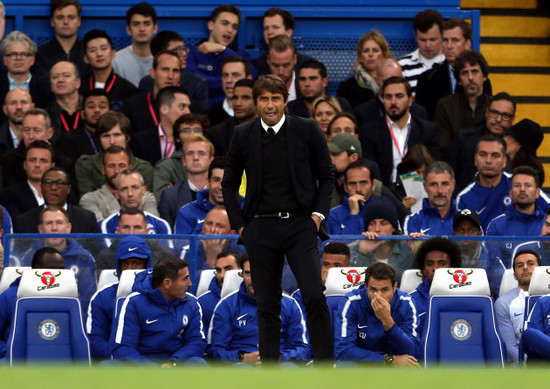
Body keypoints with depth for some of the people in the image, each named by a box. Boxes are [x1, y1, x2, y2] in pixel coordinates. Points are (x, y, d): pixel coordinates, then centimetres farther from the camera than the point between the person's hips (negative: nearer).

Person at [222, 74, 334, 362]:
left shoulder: (307, 130, 1)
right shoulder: (243, 136, 5)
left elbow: (327, 176, 8)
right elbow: (229, 184, 13)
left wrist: (318, 214, -2)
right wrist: (239, 224, 5)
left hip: (300, 224, -2)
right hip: (260, 228, 2)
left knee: (314, 296, -14)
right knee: (267, 305, 3)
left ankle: (325, 366, -6)